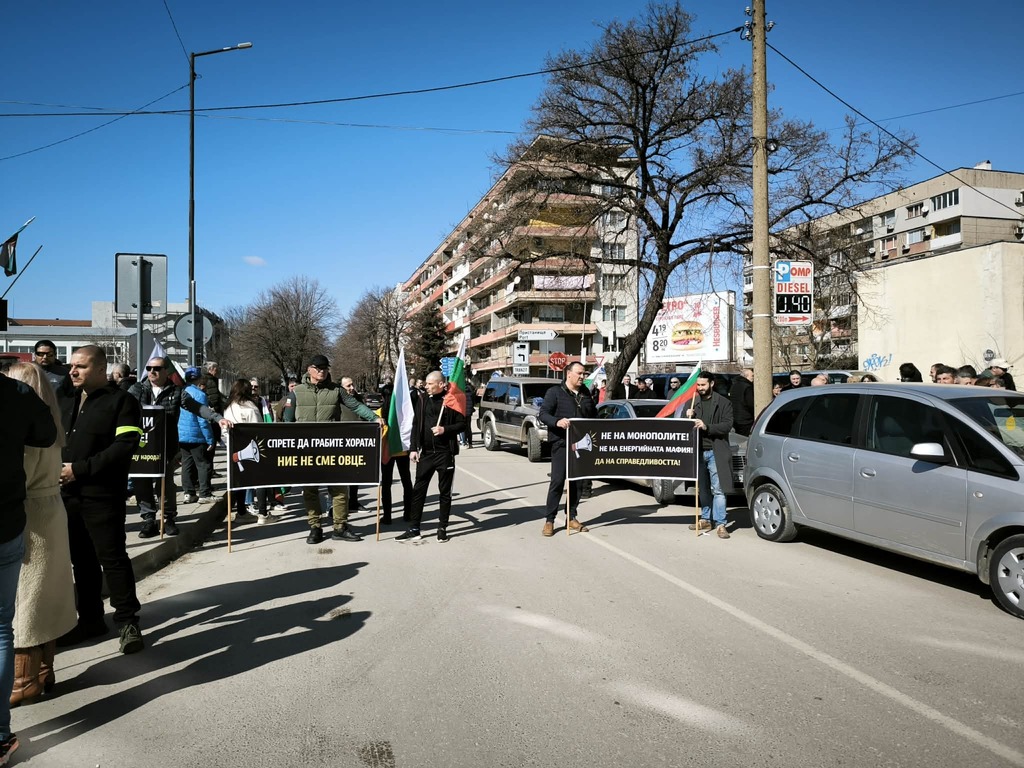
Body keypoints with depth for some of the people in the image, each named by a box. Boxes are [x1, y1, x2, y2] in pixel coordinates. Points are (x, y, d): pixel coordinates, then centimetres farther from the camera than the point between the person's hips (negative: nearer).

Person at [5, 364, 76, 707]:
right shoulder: (47, 423, 8)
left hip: (29, 517, -8)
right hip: (51, 510, 8)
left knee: (21, 599, 2)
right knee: (43, 595, 15)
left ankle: (26, 681, 11)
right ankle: (44, 670, 25)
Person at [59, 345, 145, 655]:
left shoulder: (121, 402, -5)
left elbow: (125, 446, -16)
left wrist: (80, 469, -18)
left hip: (102, 494, -6)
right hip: (67, 492, 7)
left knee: (112, 557, -3)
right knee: (82, 558, 14)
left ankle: (127, 621, 5)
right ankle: (90, 618, 25)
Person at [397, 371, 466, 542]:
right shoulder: (422, 400, 6)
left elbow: (462, 424, -2)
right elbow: (416, 425, 8)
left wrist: (445, 430, -18)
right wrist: (413, 448, 2)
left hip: (445, 453, -3)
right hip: (426, 452, 3)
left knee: (445, 492, 7)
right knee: (418, 490, 4)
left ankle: (442, 528, 17)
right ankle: (414, 528, 10)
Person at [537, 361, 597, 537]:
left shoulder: (586, 394, 16)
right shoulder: (555, 392, -2)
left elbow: (594, 416, 26)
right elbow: (543, 413, -9)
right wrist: (557, 421, -27)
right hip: (561, 443, -6)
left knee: (577, 482, 8)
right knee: (557, 481, -8)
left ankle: (571, 518, 19)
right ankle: (549, 520, -2)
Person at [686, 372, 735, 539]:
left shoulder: (723, 403, -1)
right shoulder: (694, 403, 13)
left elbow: (727, 425, -11)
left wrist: (707, 427, -22)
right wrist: (688, 417, -5)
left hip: (715, 452, -5)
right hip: (699, 451, 5)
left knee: (718, 489, -7)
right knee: (703, 488, 12)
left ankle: (720, 524, -4)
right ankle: (705, 520, 22)